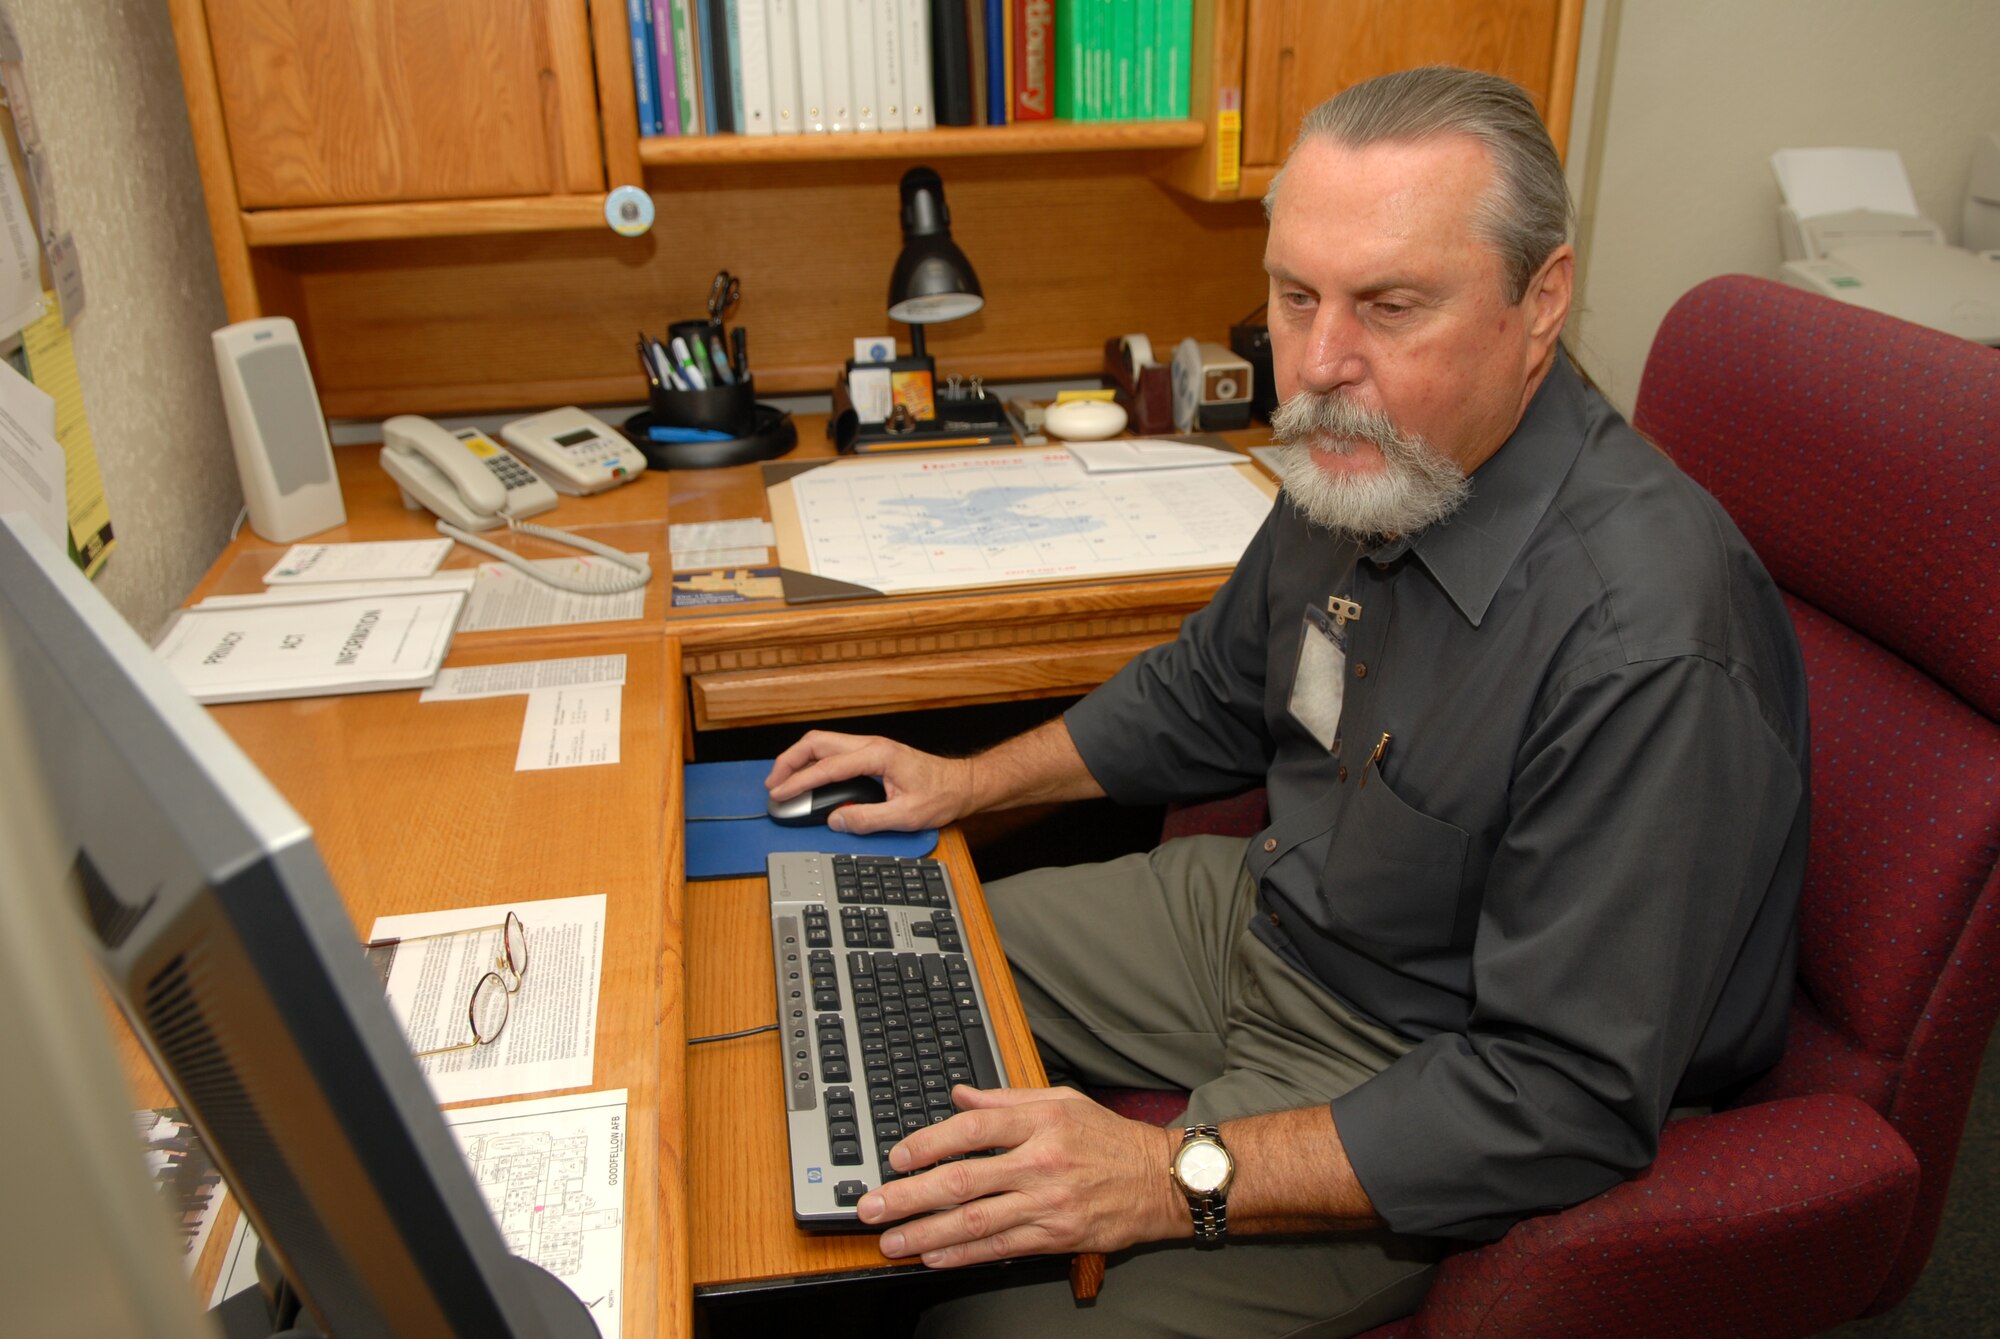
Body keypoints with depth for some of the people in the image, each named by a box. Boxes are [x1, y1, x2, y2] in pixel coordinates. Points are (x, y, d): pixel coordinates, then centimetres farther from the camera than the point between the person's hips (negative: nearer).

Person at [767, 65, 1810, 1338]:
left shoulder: (1650, 657, -33)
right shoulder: (1365, 459, -7)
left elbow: (1569, 1097, -30)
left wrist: (1185, 1178, -32)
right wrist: (971, 781, 12)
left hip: (1413, 1066, -7)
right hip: (1263, 909, 8)